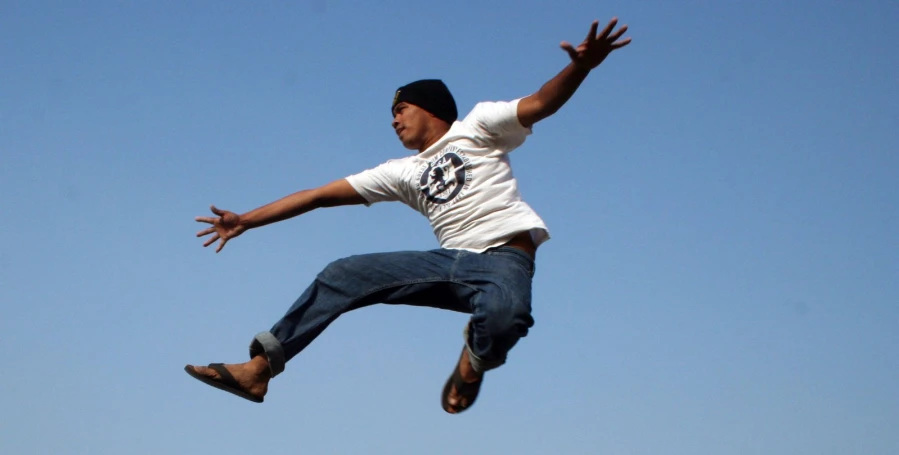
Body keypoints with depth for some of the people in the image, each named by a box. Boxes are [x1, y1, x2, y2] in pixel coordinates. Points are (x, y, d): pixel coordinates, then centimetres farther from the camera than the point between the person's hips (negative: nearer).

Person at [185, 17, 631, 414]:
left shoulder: (477, 126, 9)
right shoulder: (402, 173, 22)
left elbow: (539, 104, -7)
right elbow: (320, 195, 21)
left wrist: (580, 66, -28)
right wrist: (246, 221, 21)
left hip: (505, 260, -6)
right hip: (451, 262, 6)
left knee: (504, 316, -41)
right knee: (343, 276, -1)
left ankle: (476, 359, -4)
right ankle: (259, 368, -1)